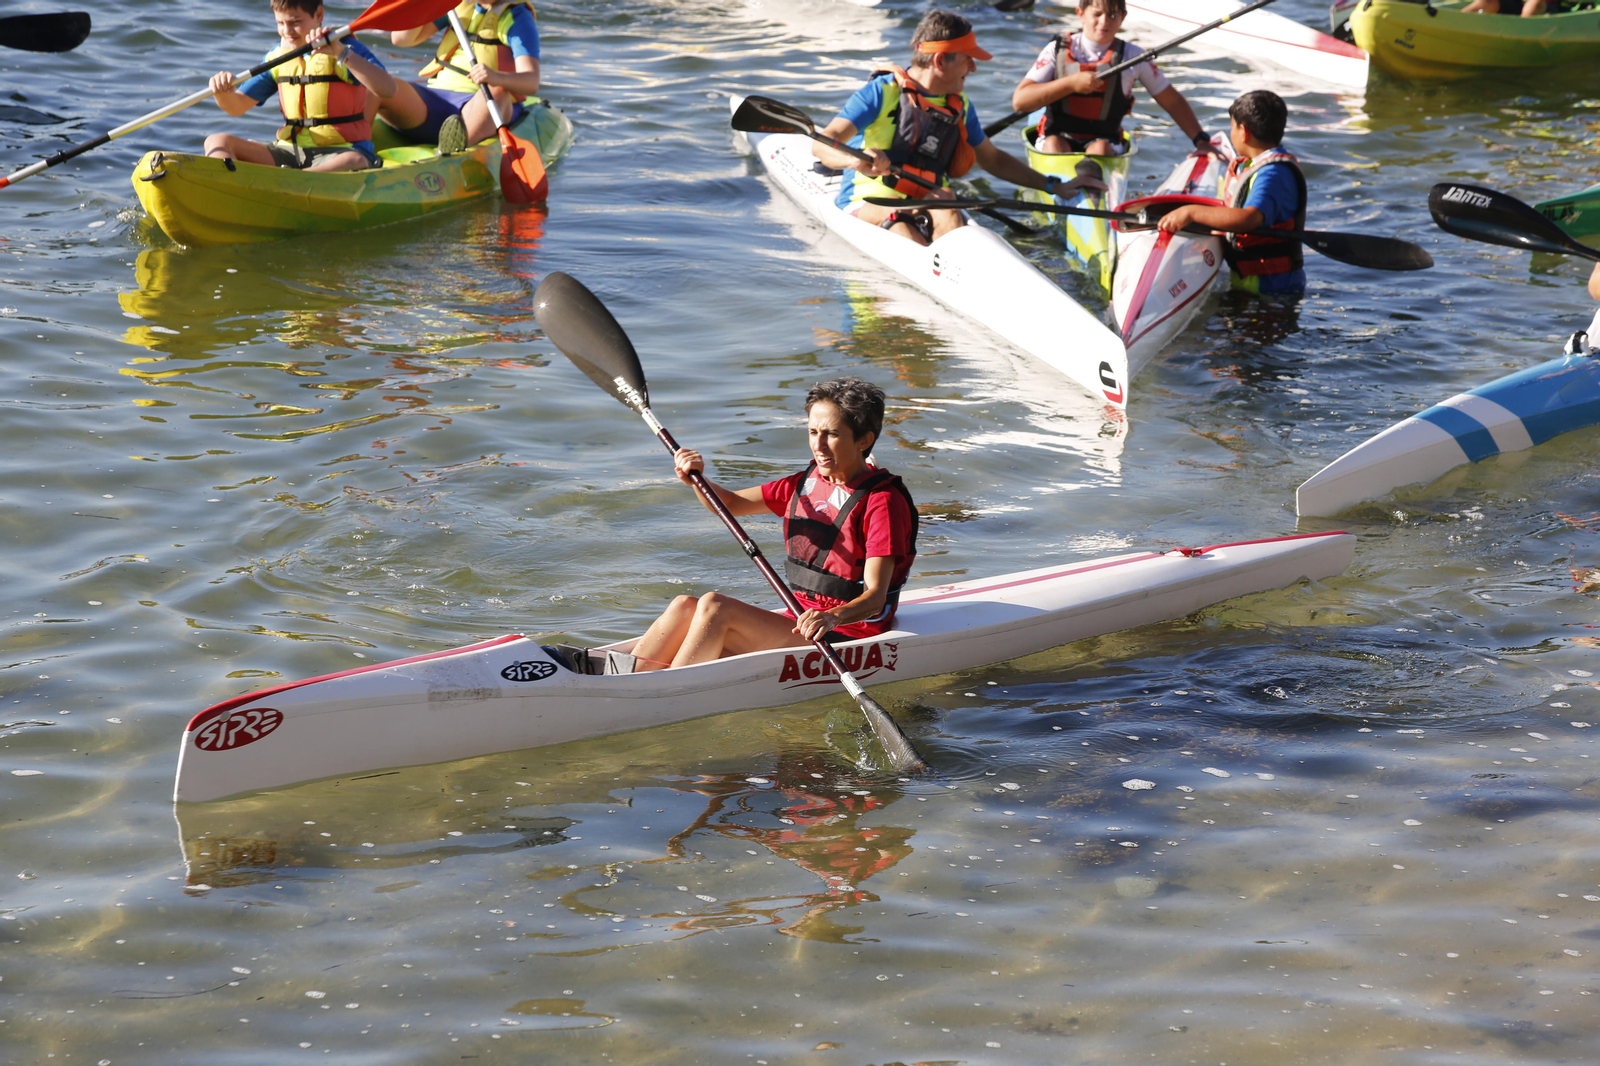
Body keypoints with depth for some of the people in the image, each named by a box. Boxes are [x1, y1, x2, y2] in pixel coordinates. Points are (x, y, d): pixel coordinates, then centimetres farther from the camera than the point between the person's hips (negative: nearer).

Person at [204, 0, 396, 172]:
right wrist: (223, 93, -13)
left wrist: (341, 53, -31)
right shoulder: (277, 57, 13)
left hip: (340, 151, -5)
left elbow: (388, 89, -22)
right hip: (289, 150, 5)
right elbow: (237, 106, 11)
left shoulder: (347, 47, -4)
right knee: (217, 141, -12)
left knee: (355, 162, -40)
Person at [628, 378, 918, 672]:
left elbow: (875, 597, -21)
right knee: (685, 606, -12)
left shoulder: (884, 501, -13)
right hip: (801, 621, 8)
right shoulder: (807, 482, 13)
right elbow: (731, 503, 18)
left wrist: (833, 618, -42)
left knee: (714, 607, -24)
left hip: (846, 639, -8)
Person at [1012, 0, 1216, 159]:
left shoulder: (1132, 57, 3)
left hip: (1106, 143, 1)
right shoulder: (1058, 50, 0)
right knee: (1054, 145, -34)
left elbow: (1173, 101, 12)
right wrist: (1071, 83, -17)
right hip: (1059, 136, -1)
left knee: (1099, 149, -33)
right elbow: (1019, 101, -8)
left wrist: (1201, 141, 3)